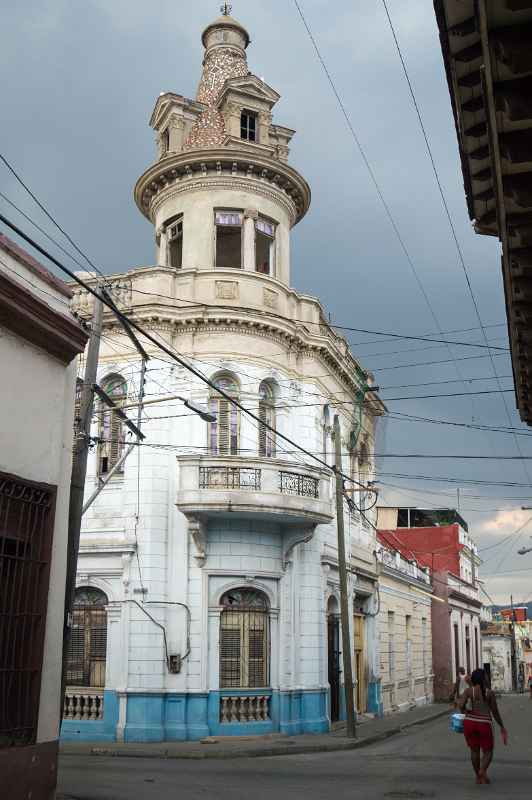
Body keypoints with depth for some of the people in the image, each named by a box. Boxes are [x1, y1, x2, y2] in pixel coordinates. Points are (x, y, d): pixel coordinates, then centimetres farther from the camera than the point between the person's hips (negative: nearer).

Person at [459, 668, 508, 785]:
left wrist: (465, 712, 7)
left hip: (470, 723, 2)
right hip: (484, 724, -2)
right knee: (488, 752, 11)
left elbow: (461, 705, -16)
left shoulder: (468, 691, -4)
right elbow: (495, 712, -2)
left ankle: (478, 776, 22)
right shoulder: (490, 692, -5)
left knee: (474, 750, 19)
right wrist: (502, 726, 12)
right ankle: (483, 770, -15)